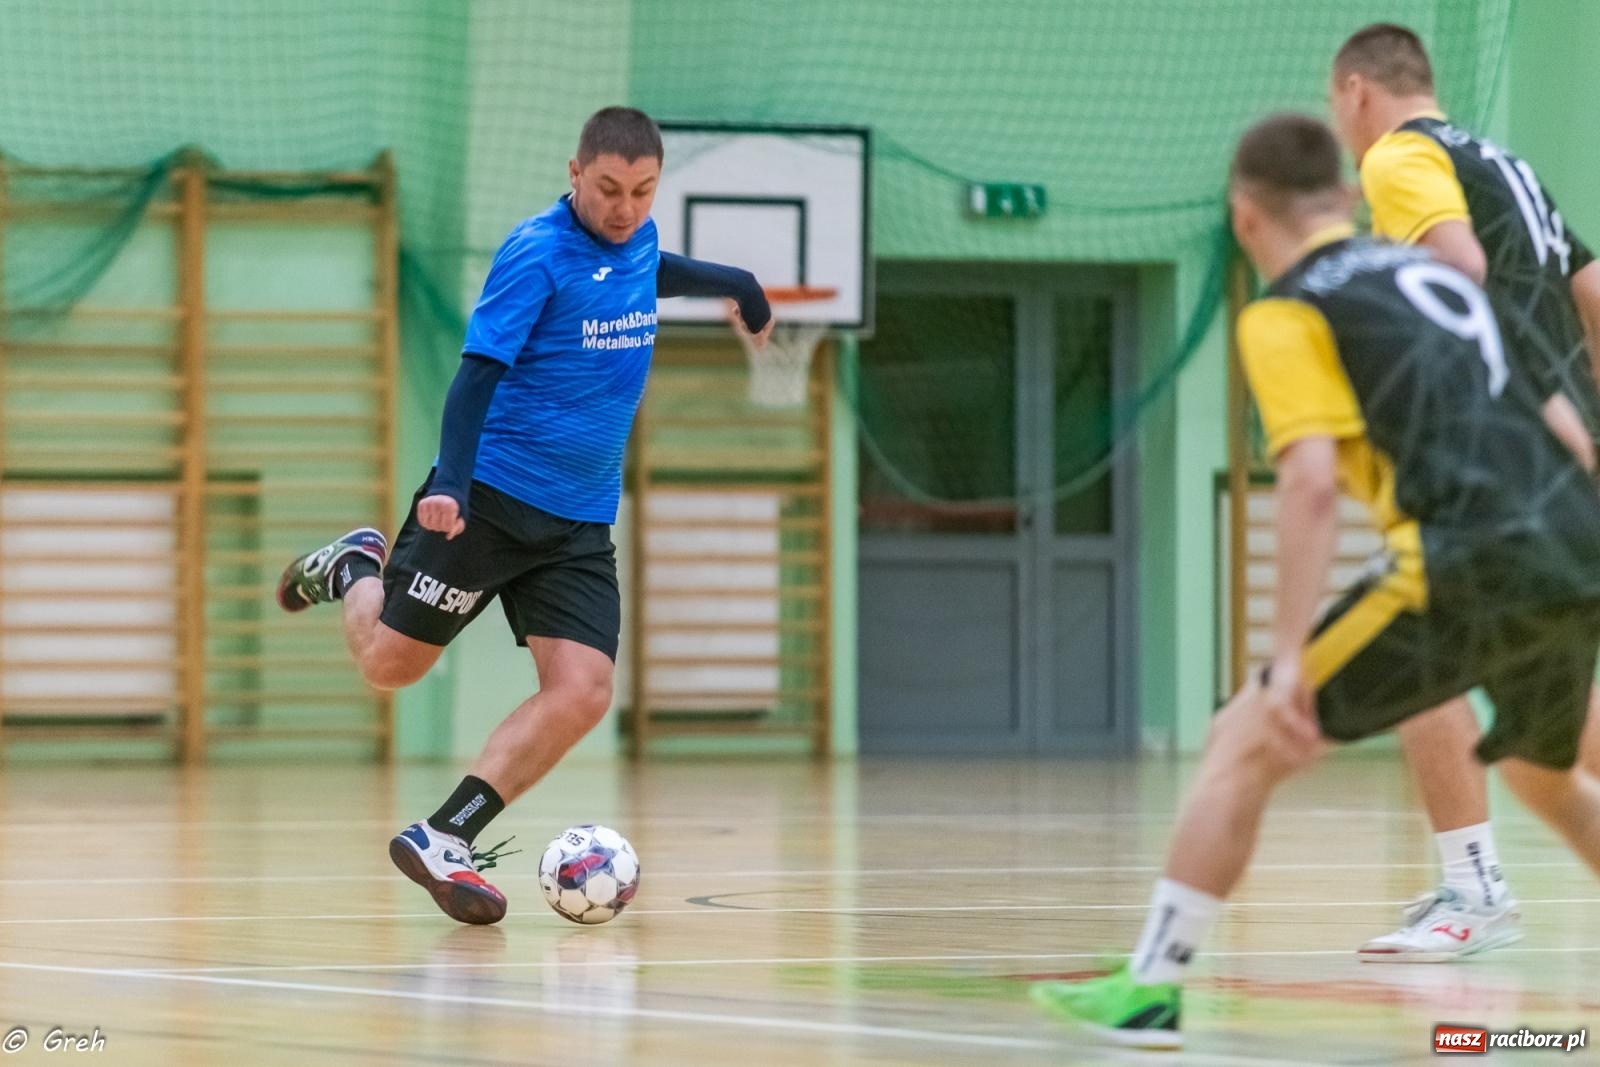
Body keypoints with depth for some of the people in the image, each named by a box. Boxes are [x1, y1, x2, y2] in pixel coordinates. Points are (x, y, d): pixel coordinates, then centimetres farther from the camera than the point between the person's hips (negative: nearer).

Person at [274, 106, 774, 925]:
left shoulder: (638, 244, 6)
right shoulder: (537, 253, -15)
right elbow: (478, 374, -21)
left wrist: (736, 284, 48)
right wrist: (450, 484, -33)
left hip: (581, 524, 6)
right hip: (488, 499, -6)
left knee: (581, 694, -12)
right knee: (391, 664, 3)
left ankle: (442, 839, -7)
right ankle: (357, 569, 36)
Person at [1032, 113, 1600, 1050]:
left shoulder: (1289, 314, 2)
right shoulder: (1435, 273, 24)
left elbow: (1312, 481, -10)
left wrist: (1290, 658, -13)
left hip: (1472, 565, -7)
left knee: (1246, 744, 3)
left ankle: (1152, 988, 0)